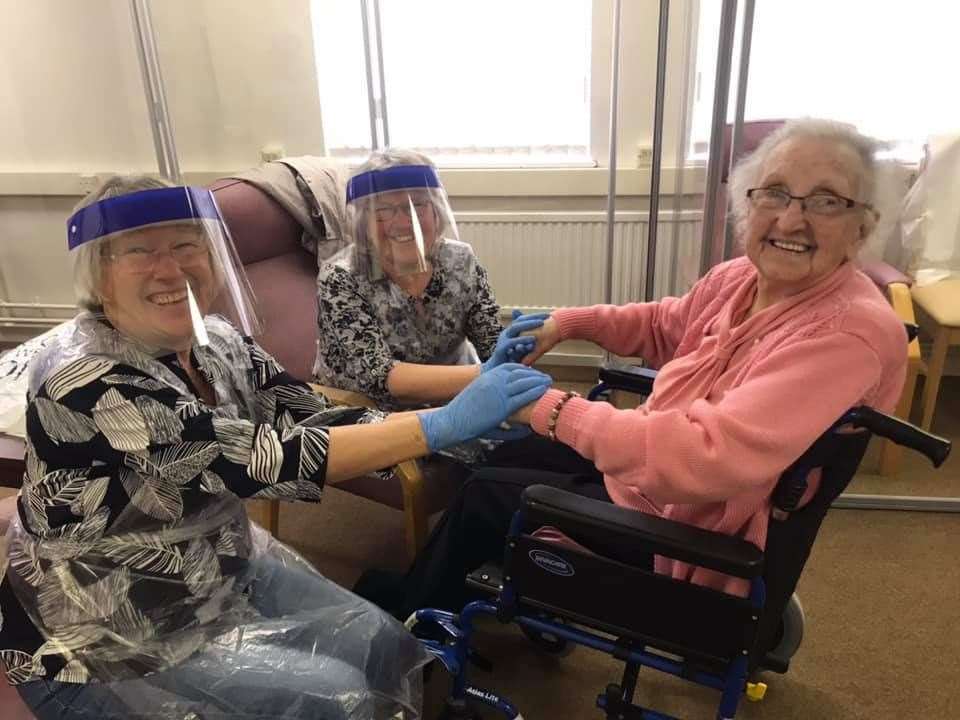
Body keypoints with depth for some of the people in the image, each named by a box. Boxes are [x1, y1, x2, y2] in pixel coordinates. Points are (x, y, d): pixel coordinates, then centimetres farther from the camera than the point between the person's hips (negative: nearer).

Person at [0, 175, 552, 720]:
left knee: (384, 646, 2)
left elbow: (316, 423, -12)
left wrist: (466, 416, -23)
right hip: (104, 644, -6)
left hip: (222, 572, 7)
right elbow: (262, 460, -36)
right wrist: (445, 424, -38)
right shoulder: (85, 381, -29)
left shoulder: (218, 342, -6)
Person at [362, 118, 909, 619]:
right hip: (650, 467, 8)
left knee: (484, 495, 3)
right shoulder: (742, 278, -5)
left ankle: (410, 616, 35)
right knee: (510, 456, 19)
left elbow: (707, 457, -40)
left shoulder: (851, 333, -31)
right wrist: (570, 322, 2)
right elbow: (665, 325, 16)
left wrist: (557, 410, -33)